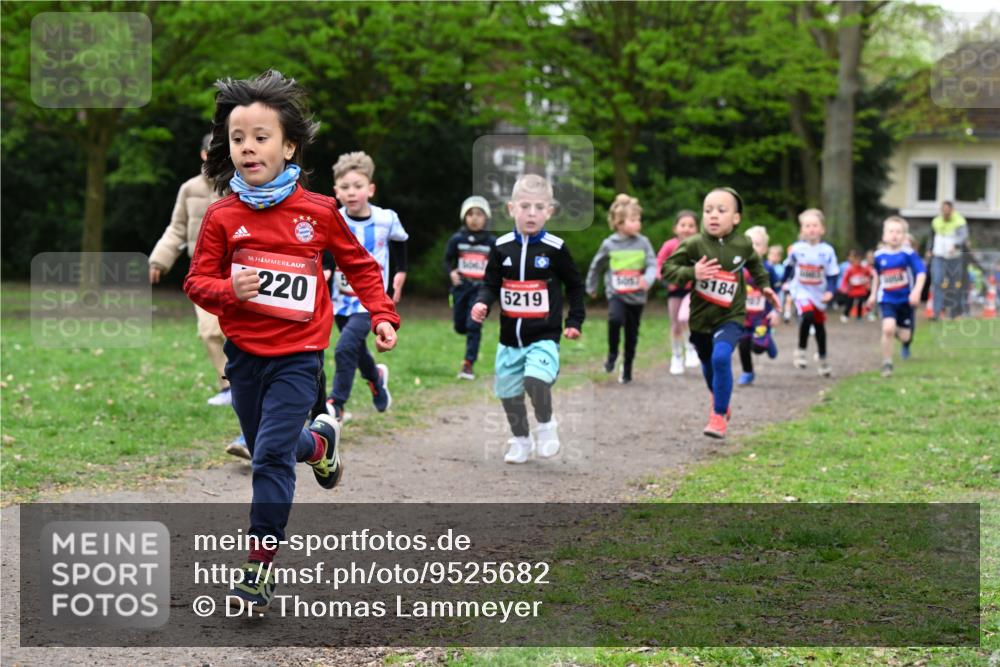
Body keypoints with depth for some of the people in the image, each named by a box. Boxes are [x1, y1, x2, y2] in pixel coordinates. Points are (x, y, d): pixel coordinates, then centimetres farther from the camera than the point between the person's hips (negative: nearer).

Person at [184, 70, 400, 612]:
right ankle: (318, 441, 56)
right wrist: (228, 290, -21)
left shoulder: (317, 212, -7)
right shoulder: (222, 216, -6)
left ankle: (259, 570, -5)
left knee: (271, 457, -12)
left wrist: (382, 317, -2)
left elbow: (360, 265, 7)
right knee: (265, 449, 21)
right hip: (243, 353, 3)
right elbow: (198, 280, 0)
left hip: (296, 357, -3)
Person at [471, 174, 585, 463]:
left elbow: (575, 285, 6)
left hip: (544, 336, -4)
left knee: (535, 379, -26)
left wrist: (574, 322, 5)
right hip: (509, 337, 4)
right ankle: (521, 440, 32)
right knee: (508, 391, 10)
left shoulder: (555, 249, -6)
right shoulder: (501, 247, -1)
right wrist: (482, 303, -11)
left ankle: (546, 426, 1)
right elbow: (491, 284, 9)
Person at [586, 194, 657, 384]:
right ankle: (612, 354, -7)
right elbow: (596, 266, 12)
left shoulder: (643, 243, -4)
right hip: (616, 293, -1)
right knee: (615, 319, -30)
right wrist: (591, 287, 22)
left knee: (632, 335, 8)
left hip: (636, 296, 2)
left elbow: (652, 265, -10)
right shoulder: (609, 244, -3)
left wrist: (647, 279, -31)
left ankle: (627, 369, 25)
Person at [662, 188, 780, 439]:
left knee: (721, 357, -25)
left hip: (730, 317, -2)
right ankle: (720, 401, 50)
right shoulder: (694, 244, -13)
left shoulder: (742, 245, -6)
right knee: (708, 364, 20)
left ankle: (719, 415, -13)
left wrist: (764, 286, 15)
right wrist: (692, 273, -26)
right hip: (701, 316, 2)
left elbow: (755, 263, 17)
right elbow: (668, 268, -12)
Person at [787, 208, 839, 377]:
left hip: (819, 294, 2)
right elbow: (790, 267, 12)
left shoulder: (827, 251, -9)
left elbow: (832, 274, -4)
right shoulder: (796, 249, -8)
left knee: (819, 325, 17)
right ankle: (801, 350, -14)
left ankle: (822, 358, 38)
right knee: (807, 315, -30)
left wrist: (830, 291, -18)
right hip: (801, 291, -2)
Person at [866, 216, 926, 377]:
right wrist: (873, 294, 19)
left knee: (905, 336, 4)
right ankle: (887, 363, -5)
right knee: (888, 328, -20)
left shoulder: (908, 254, -12)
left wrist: (916, 292, -28)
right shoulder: (879, 256, -1)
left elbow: (921, 272, -15)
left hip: (905, 299, -1)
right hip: (887, 299, 1)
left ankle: (906, 342, 45)